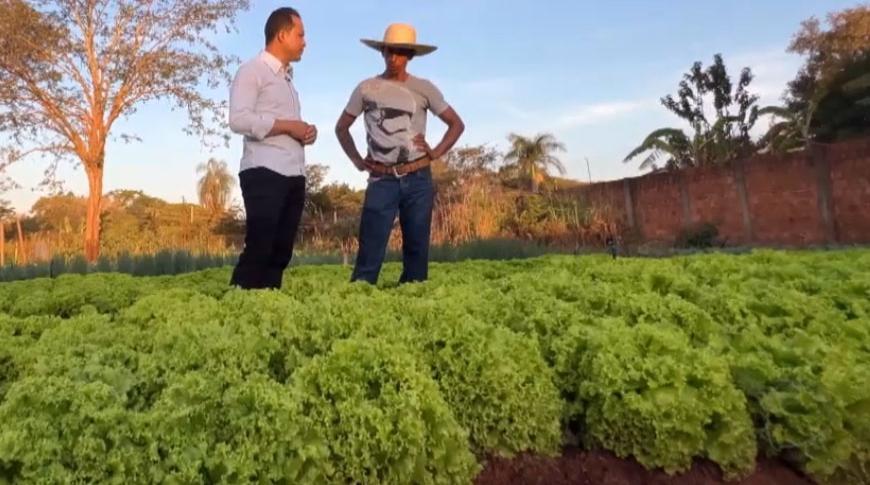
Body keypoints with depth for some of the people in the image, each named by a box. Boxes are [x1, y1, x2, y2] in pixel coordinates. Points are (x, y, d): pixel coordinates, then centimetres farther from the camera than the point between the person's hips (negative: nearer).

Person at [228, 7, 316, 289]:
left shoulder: (287, 78, 26)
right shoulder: (252, 70, 1)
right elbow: (239, 120, -13)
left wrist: (306, 131, 8)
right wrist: (288, 125, -11)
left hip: (293, 176, 8)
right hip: (264, 173, -8)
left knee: (281, 251, 6)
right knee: (259, 249, -12)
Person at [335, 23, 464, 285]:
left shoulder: (424, 88, 6)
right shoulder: (366, 88, 6)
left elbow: (456, 124, 12)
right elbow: (341, 127, 17)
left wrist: (436, 153, 0)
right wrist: (357, 160, 5)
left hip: (418, 179, 1)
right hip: (382, 181, -1)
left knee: (416, 247, 6)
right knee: (370, 251, -7)